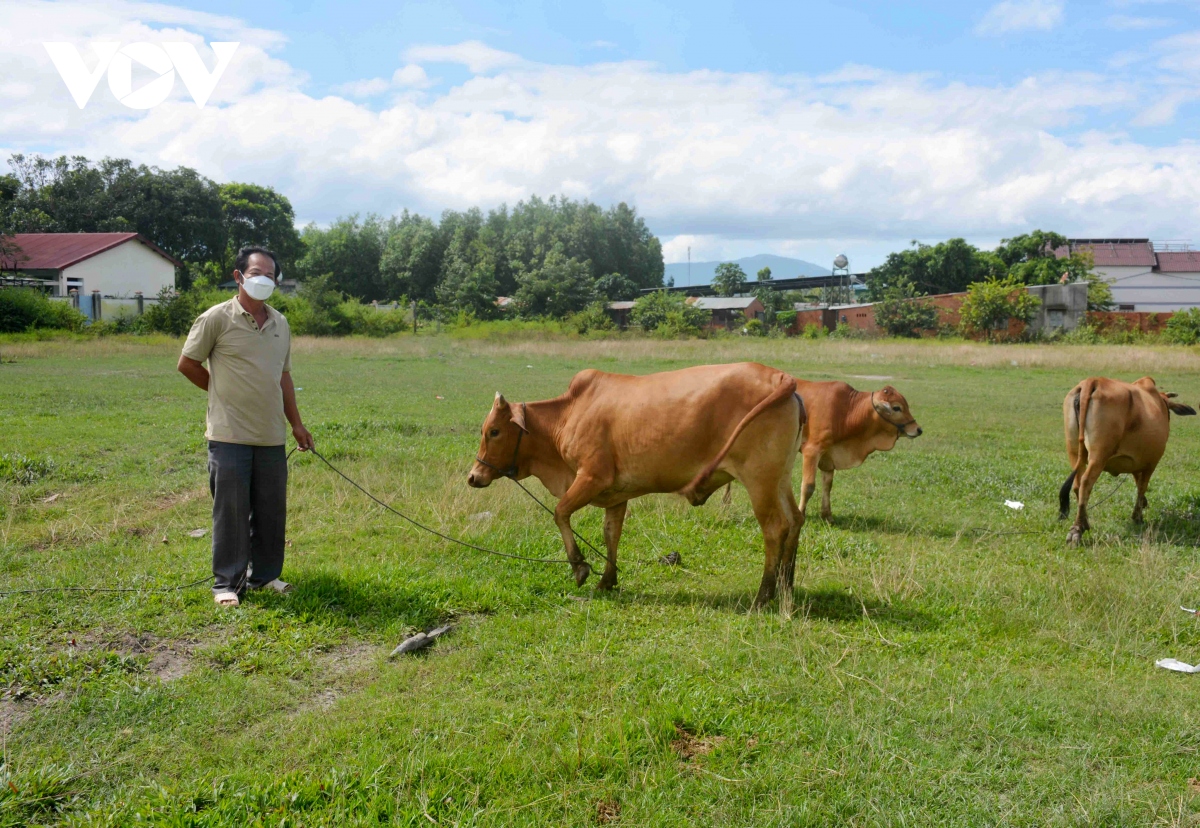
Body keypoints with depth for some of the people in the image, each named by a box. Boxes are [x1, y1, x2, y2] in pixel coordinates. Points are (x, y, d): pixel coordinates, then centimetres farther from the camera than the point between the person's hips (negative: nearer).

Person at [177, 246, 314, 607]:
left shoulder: (280, 324, 12)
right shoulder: (217, 318, -6)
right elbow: (187, 364, 1)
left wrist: (297, 424, 17)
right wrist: (224, 391, 8)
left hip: (272, 437, 5)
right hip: (230, 436, -5)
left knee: (271, 510, 11)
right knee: (230, 512, 0)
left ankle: (265, 574, 25)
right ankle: (227, 584, 10)